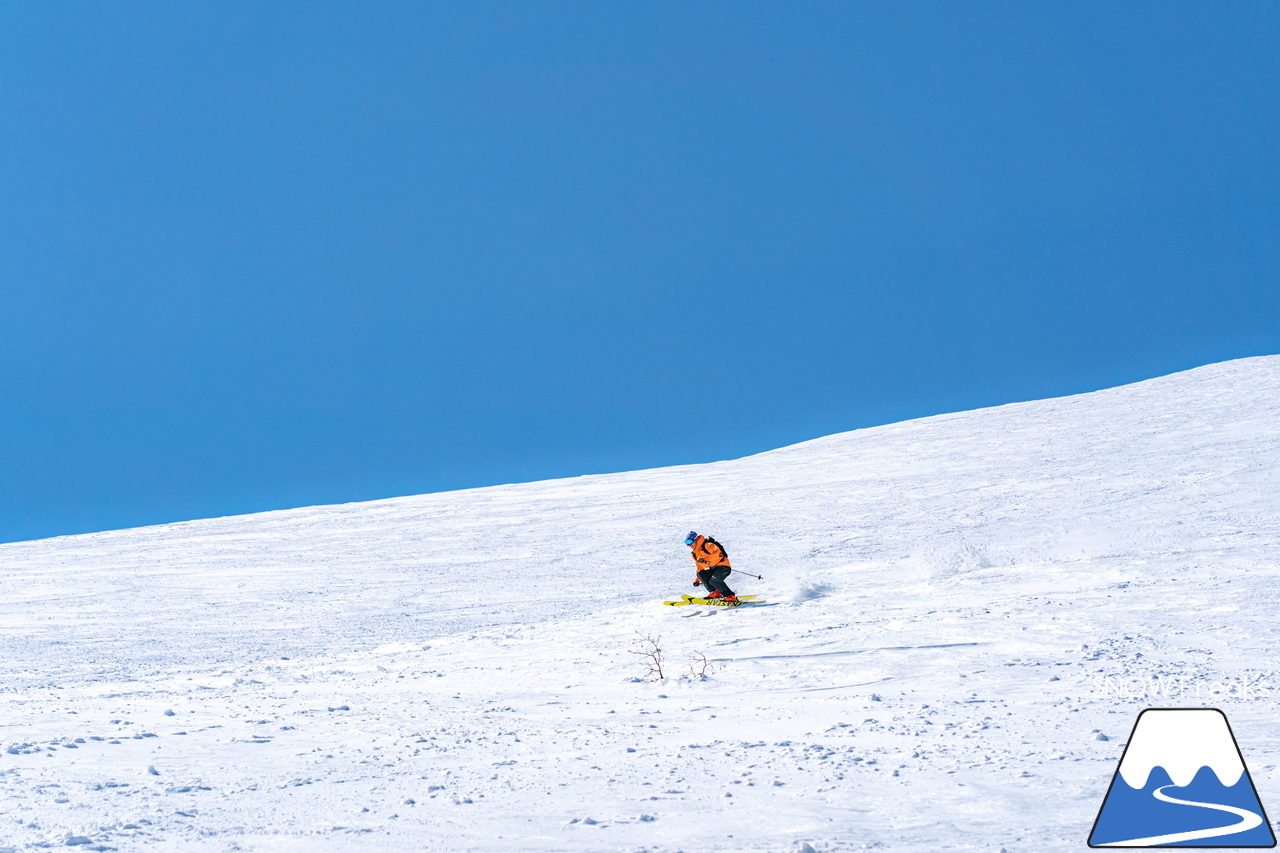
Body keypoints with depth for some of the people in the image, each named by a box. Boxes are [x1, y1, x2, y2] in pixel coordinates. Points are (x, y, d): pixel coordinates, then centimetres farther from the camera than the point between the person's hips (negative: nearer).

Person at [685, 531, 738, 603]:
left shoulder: (707, 545, -13)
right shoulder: (695, 554, 16)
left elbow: (718, 554, -26)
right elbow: (700, 568, 26)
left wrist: (705, 560, -31)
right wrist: (698, 580, 19)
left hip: (723, 566, -9)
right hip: (712, 569, 9)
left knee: (714, 580, -30)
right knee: (701, 574, -14)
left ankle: (731, 597, -21)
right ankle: (715, 593, -10)